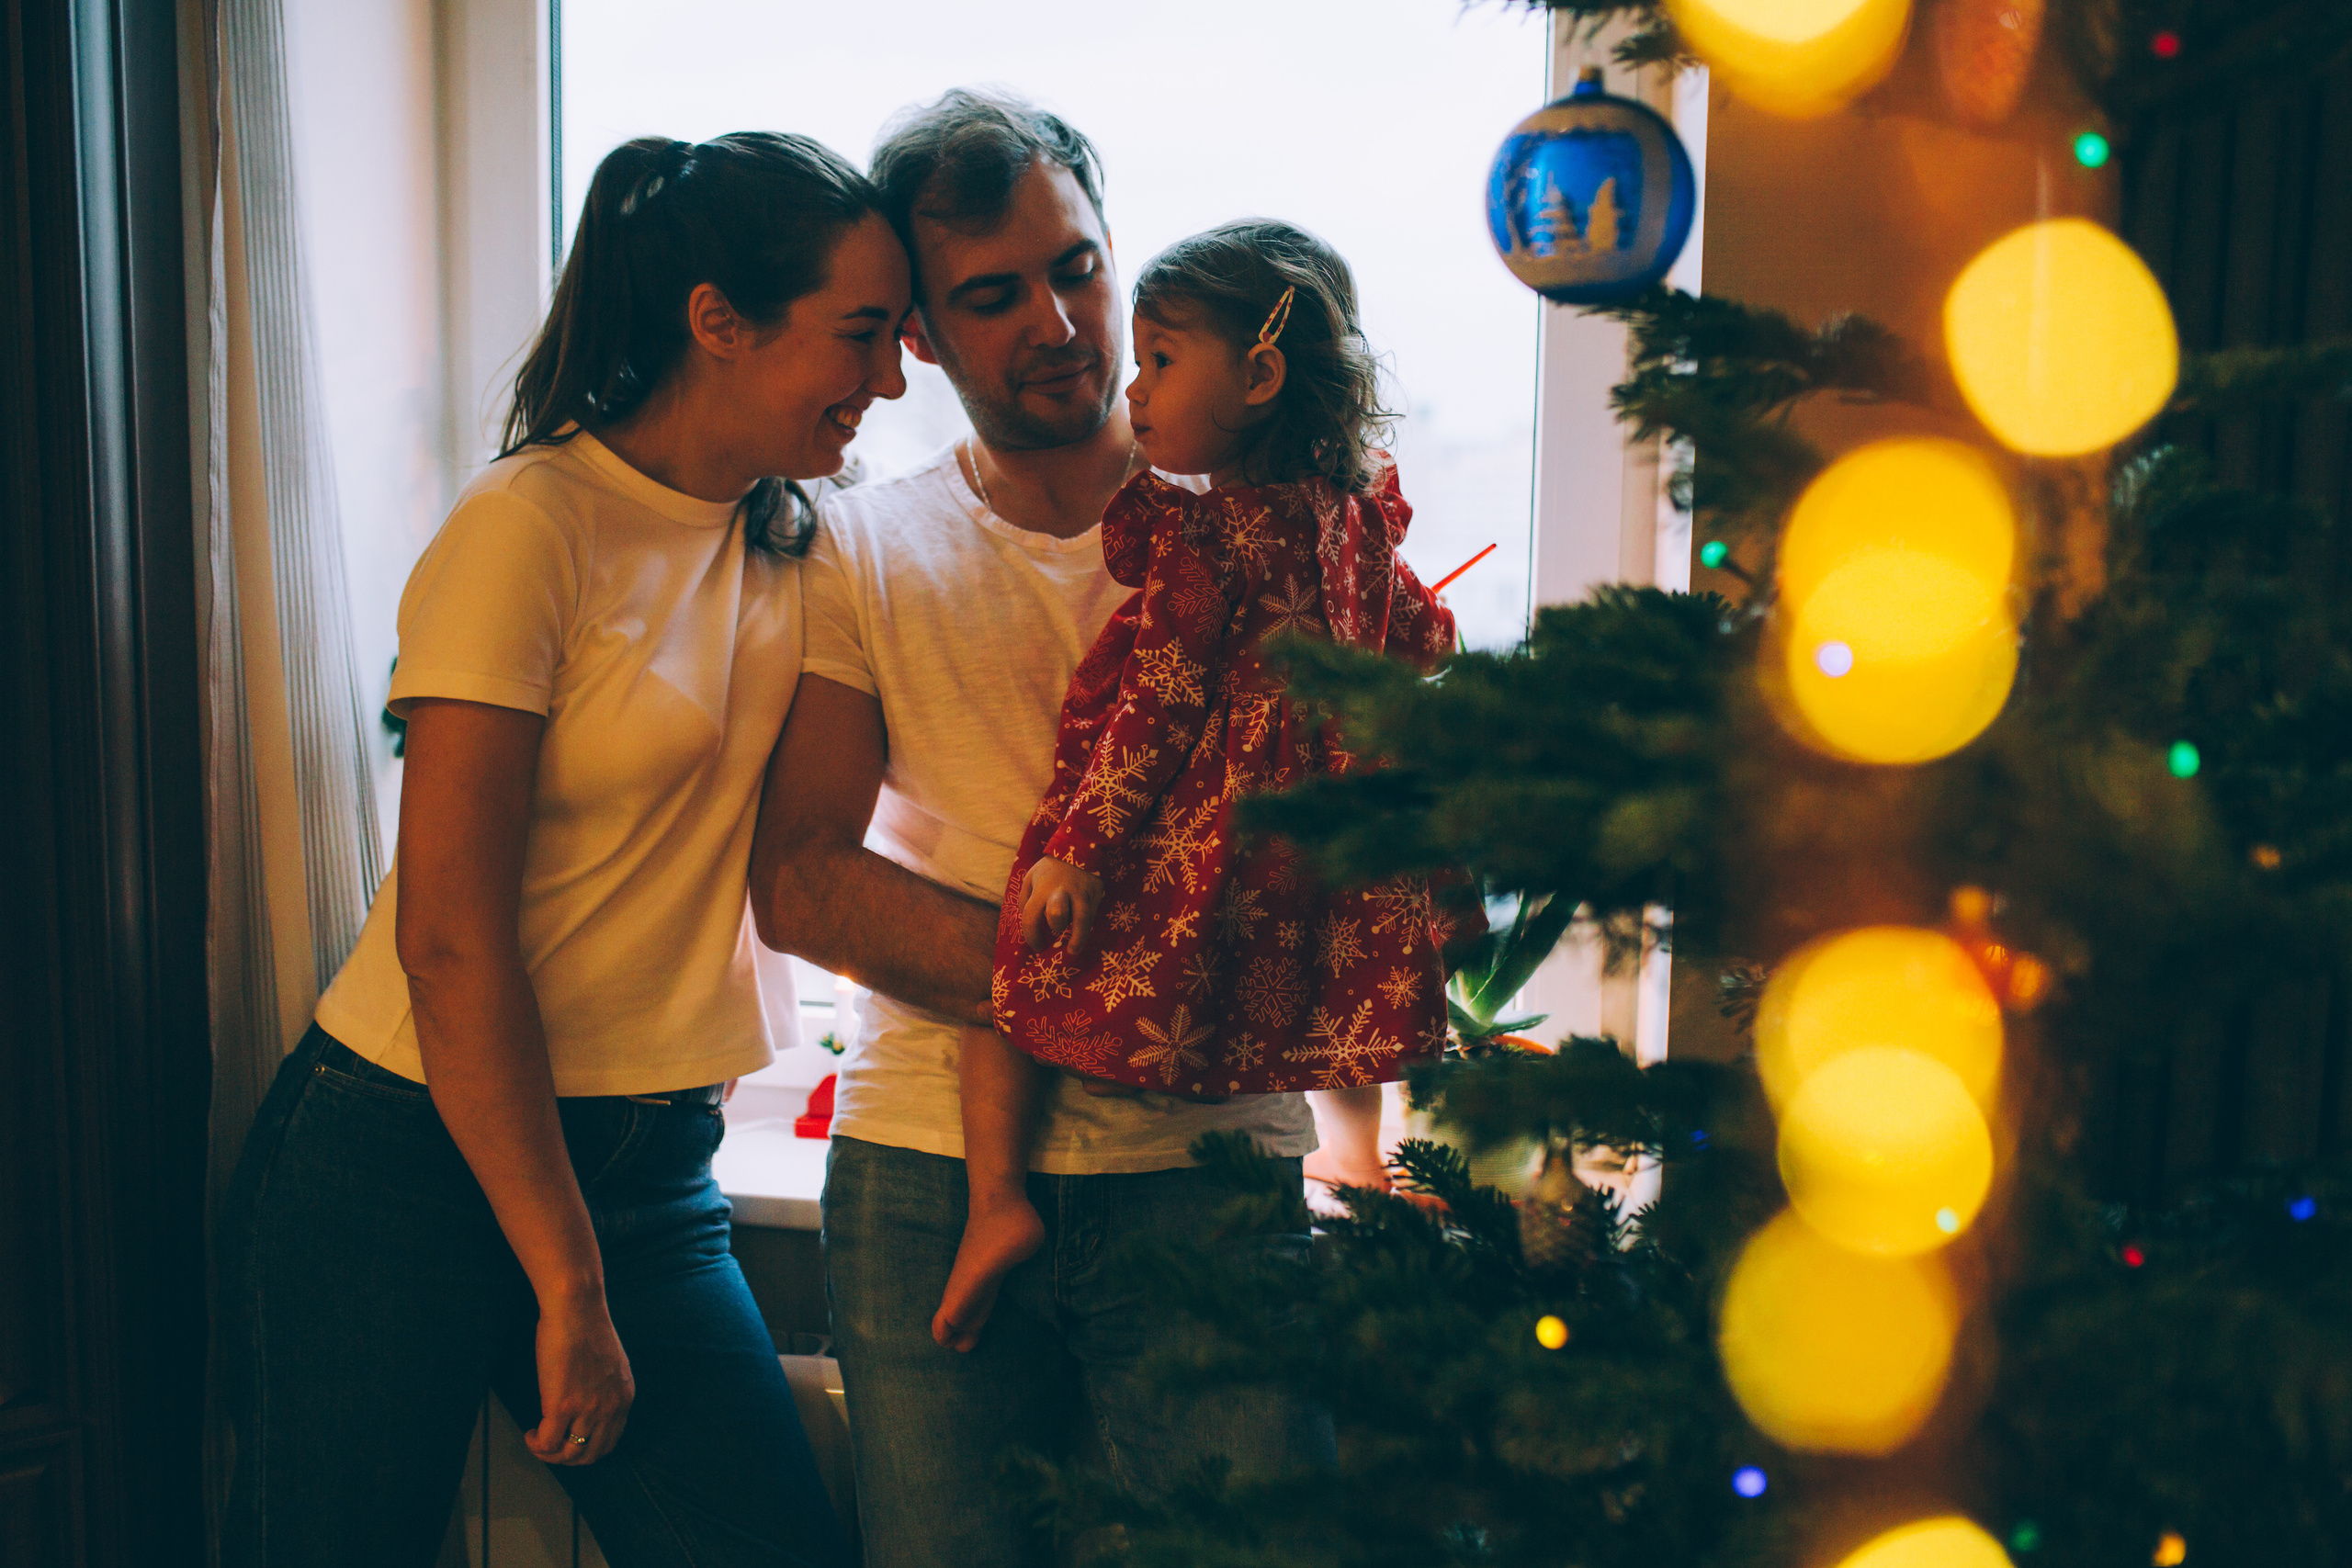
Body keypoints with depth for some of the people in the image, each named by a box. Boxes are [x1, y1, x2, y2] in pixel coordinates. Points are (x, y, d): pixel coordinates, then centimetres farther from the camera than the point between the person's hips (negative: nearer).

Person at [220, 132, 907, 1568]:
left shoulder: (783, 545, 7)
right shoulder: (530, 531, -14)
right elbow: (448, 948, -17)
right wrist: (569, 1293, -14)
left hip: (652, 1170, 6)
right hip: (406, 1165, -6)